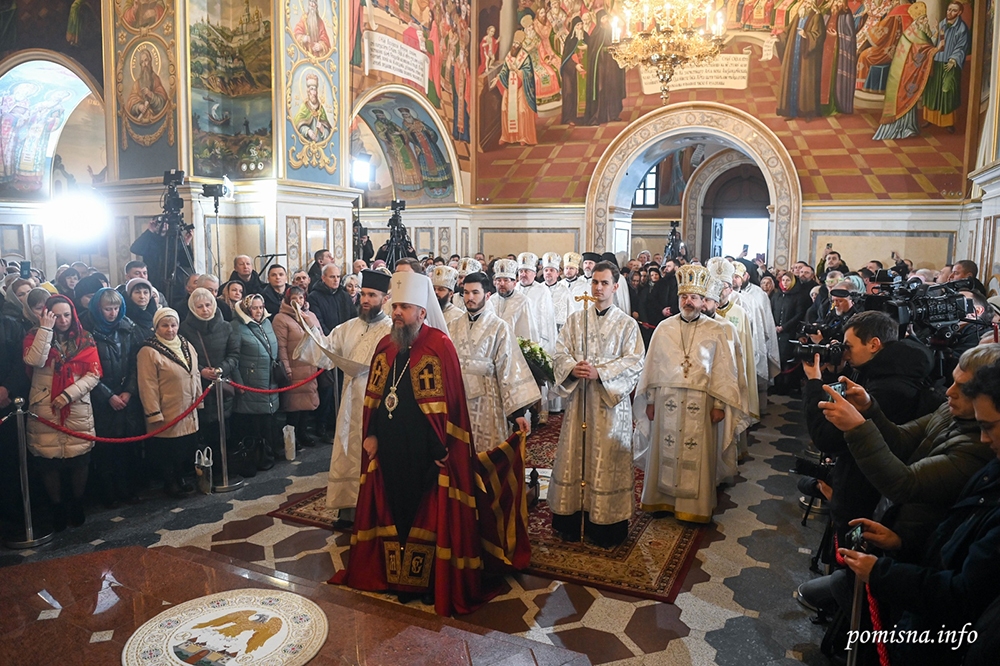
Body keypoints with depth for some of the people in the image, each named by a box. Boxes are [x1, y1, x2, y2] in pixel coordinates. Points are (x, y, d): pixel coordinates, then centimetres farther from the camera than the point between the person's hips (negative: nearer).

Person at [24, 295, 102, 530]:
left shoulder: (85, 339, 5)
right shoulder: (35, 336, 4)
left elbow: (94, 374, -3)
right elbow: (34, 361, -17)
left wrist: (68, 394, -14)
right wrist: (45, 330, -18)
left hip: (78, 409, 1)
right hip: (44, 410, 0)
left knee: (79, 458, 4)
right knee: (48, 460, 3)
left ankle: (77, 504, 21)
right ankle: (57, 507, 19)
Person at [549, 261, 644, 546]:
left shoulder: (627, 324, 1)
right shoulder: (576, 319, 9)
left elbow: (634, 362, -8)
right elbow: (560, 354, 4)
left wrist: (600, 372, -19)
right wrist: (573, 368, -17)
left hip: (611, 401, -2)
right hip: (578, 398, 3)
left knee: (607, 462, 2)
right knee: (574, 457, 6)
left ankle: (606, 526, 13)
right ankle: (571, 521, 18)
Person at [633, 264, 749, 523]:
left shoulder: (716, 331, 0)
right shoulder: (664, 328, 4)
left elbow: (723, 369, -1)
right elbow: (652, 366, 6)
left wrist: (719, 404, -6)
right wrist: (650, 400, 4)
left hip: (700, 403, -1)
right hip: (666, 402, 2)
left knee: (697, 456, 4)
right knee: (665, 452, 8)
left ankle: (695, 506, 17)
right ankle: (662, 499, 22)